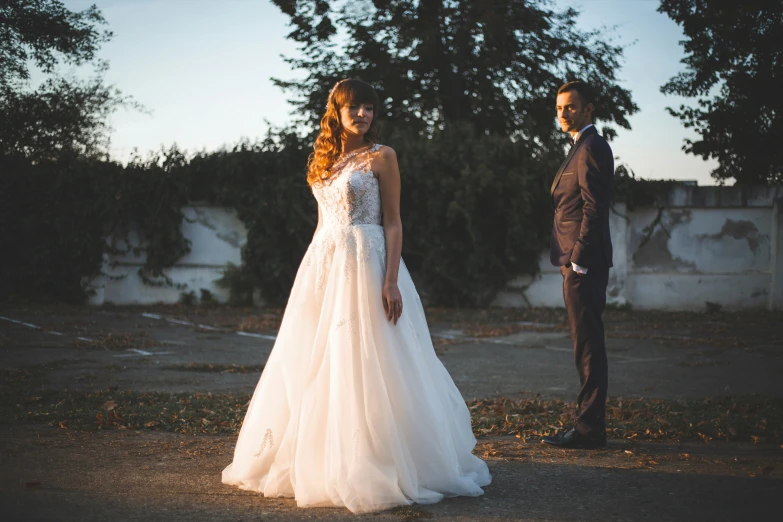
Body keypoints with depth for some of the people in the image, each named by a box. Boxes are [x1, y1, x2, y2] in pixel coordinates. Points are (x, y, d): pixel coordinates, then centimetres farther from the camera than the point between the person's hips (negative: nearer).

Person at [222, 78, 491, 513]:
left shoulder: (381, 157, -3)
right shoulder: (325, 158, 15)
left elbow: (393, 223, -7)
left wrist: (391, 281, -16)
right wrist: (314, 271, 14)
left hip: (365, 264, -7)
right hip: (322, 265, 7)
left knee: (363, 363, -7)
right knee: (314, 362, 9)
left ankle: (375, 465, 2)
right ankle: (315, 460, 20)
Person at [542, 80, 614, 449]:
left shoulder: (591, 148, -12)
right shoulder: (583, 148, 20)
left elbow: (593, 208, -19)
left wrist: (578, 261, -20)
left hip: (584, 265, -11)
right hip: (578, 264, 11)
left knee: (588, 346, -7)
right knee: (587, 345, 12)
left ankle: (589, 429, -3)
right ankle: (590, 425, 19)